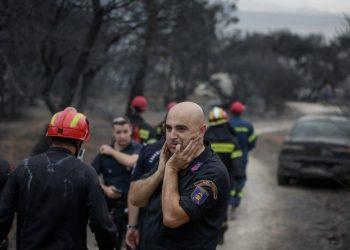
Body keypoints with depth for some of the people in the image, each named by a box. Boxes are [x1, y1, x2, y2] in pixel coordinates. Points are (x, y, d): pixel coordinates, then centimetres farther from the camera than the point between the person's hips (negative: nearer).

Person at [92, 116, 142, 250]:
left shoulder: (138, 148, -4)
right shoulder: (104, 152, 5)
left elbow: (131, 162, -25)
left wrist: (112, 152, -11)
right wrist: (105, 188, -8)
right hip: (111, 207, 3)